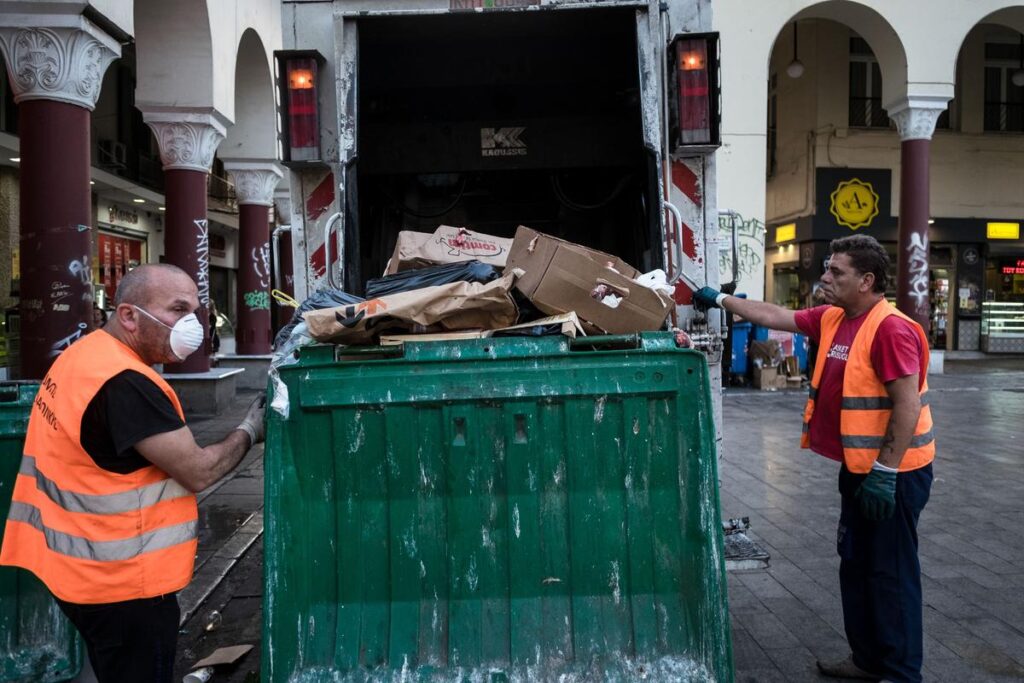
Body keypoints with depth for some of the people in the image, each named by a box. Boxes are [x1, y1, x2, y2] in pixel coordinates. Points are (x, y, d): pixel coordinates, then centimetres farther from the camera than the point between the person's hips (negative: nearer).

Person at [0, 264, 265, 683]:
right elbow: (198, 472, -22)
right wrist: (249, 431, -5)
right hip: (123, 584, -9)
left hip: (92, 570, 9)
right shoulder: (124, 382, -26)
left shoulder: (84, 354, 6)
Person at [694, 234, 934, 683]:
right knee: (855, 564, 17)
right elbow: (775, 317, 15)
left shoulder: (891, 329, -21)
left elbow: (907, 406, -24)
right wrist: (721, 300, 15)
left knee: (891, 572, 2)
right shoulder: (831, 319, 5)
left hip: (893, 473, -9)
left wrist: (885, 472, -25)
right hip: (859, 467, 9)